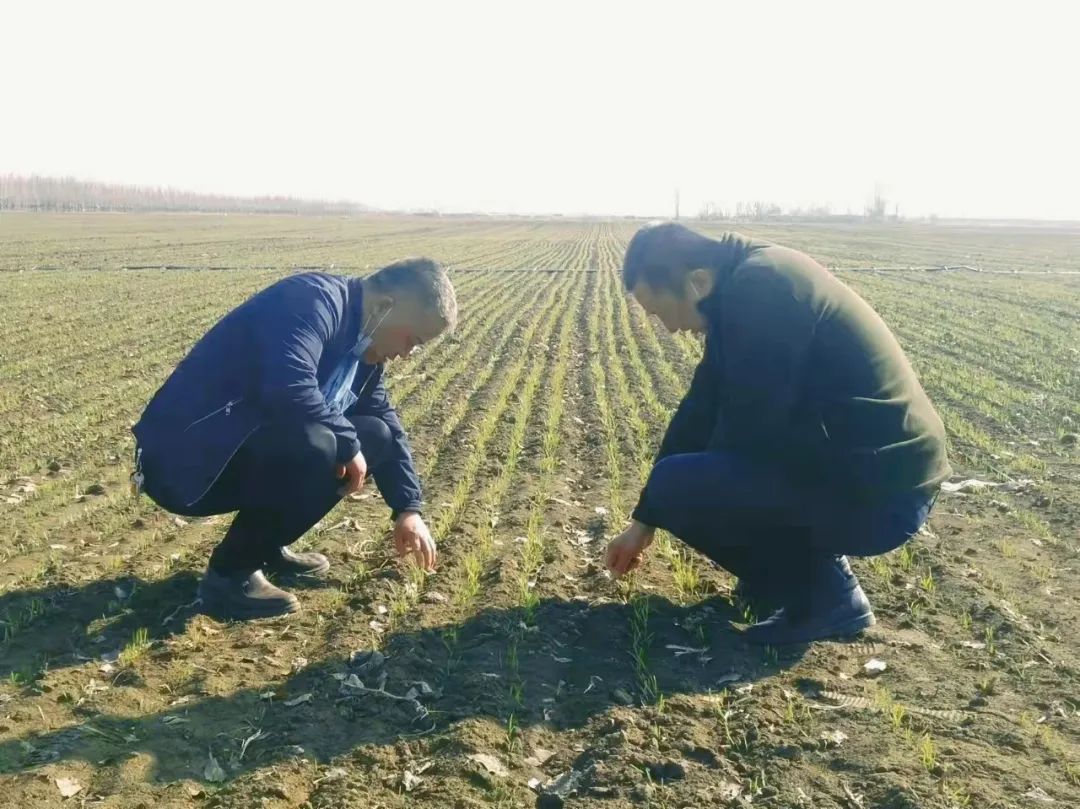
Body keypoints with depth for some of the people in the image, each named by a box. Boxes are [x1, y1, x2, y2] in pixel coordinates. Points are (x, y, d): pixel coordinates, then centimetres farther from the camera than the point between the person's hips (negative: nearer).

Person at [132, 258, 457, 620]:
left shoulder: (361, 342, 8)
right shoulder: (314, 300, -20)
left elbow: (386, 424, 17)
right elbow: (291, 390, -37)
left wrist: (409, 509, 13)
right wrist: (349, 443, -21)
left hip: (254, 447, 9)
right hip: (188, 458, -9)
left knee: (374, 437, 5)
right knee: (314, 446, -33)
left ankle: (266, 547, 13)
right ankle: (231, 573, -10)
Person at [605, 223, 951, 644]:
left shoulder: (759, 290, -22)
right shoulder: (740, 284, 8)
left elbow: (748, 432, -20)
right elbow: (702, 409, 13)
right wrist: (642, 522, 18)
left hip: (881, 490, -10)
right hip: (871, 461, 10)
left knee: (676, 485, -15)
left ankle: (827, 594, -1)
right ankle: (798, 560, 16)